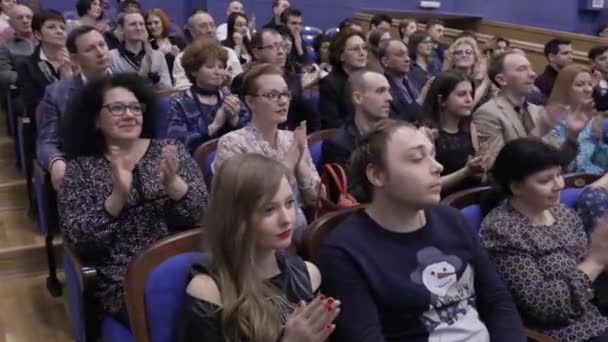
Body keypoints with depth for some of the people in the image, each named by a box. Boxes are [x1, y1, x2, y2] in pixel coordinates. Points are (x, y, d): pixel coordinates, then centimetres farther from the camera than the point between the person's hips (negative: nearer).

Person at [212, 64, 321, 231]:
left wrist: (299, 160, -8)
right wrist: (288, 163, -16)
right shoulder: (232, 143, -8)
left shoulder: (292, 139, 8)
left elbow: (313, 198, 6)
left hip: (299, 229, 4)